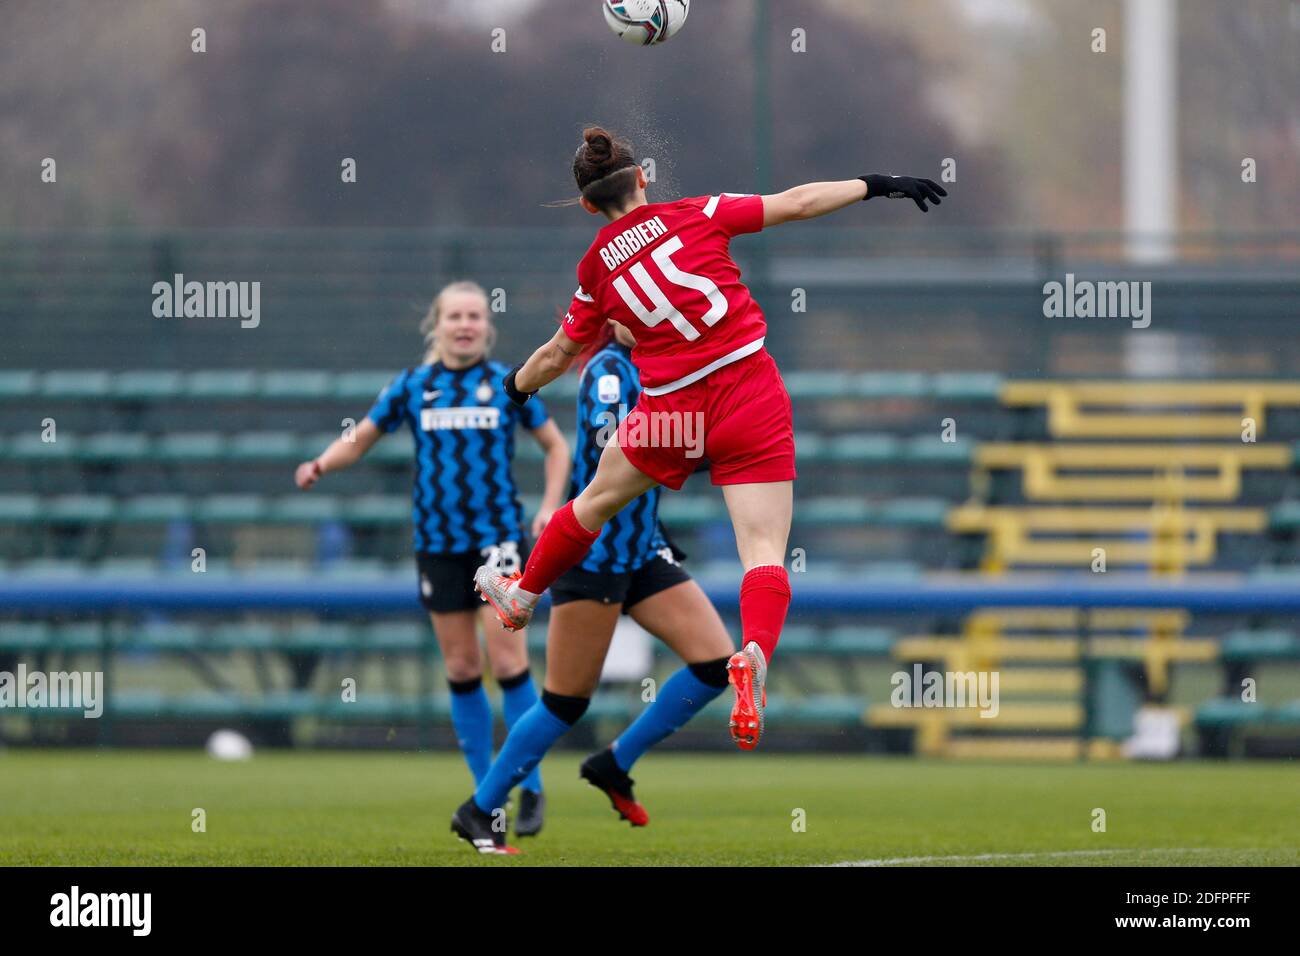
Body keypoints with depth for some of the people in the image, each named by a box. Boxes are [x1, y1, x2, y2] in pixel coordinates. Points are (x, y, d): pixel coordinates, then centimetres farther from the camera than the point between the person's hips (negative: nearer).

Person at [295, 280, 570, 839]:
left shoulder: (507, 384, 1)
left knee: (508, 663, -11)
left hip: (498, 537, -2)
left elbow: (555, 445, 11)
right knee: (461, 671, 5)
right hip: (438, 542, 2)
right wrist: (320, 466, -9)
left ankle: (531, 788, 0)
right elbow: (359, 440, 11)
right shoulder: (413, 387, 5)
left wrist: (550, 506, -3)